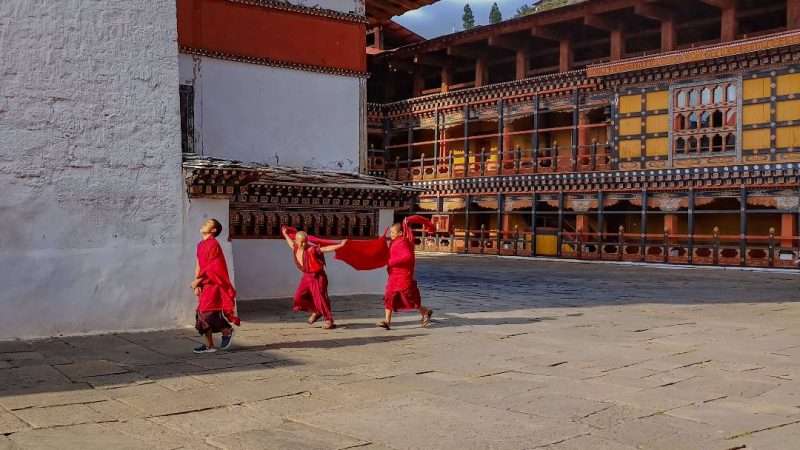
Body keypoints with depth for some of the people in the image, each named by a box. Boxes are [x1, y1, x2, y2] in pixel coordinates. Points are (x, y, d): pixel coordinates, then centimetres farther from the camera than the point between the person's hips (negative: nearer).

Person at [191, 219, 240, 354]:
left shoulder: (213, 244, -12)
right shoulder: (200, 245, 14)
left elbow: (211, 267, -15)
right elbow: (198, 266, 13)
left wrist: (198, 280, -12)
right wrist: (197, 284, 3)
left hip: (213, 284, -8)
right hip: (204, 285, 9)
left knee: (208, 313, -13)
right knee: (202, 315, 6)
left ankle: (227, 330, 8)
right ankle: (209, 345, 12)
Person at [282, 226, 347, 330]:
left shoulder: (311, 249, -19)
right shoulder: (295, 249, 1)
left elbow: (326, 248, -24)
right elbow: (291, 243, 25)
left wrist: (340, 245, -33)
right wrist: (285, 234, 39)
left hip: (317, 277, -7)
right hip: (306, 276, 7)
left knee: (320, 298, -10)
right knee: (299, 296, 3)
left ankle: (329, 321, -2)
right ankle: (316, 312, 25)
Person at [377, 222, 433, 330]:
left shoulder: (402, 243, -16)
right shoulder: (395, 243, 14)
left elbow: (408, 256, -30)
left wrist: (392, 261, -28)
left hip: (403, 276, -10)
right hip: (394, 276, 10)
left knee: (410, 298, 1)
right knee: (389, 297, 1)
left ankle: (425, 313, 21)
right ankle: (387, 321, -1)